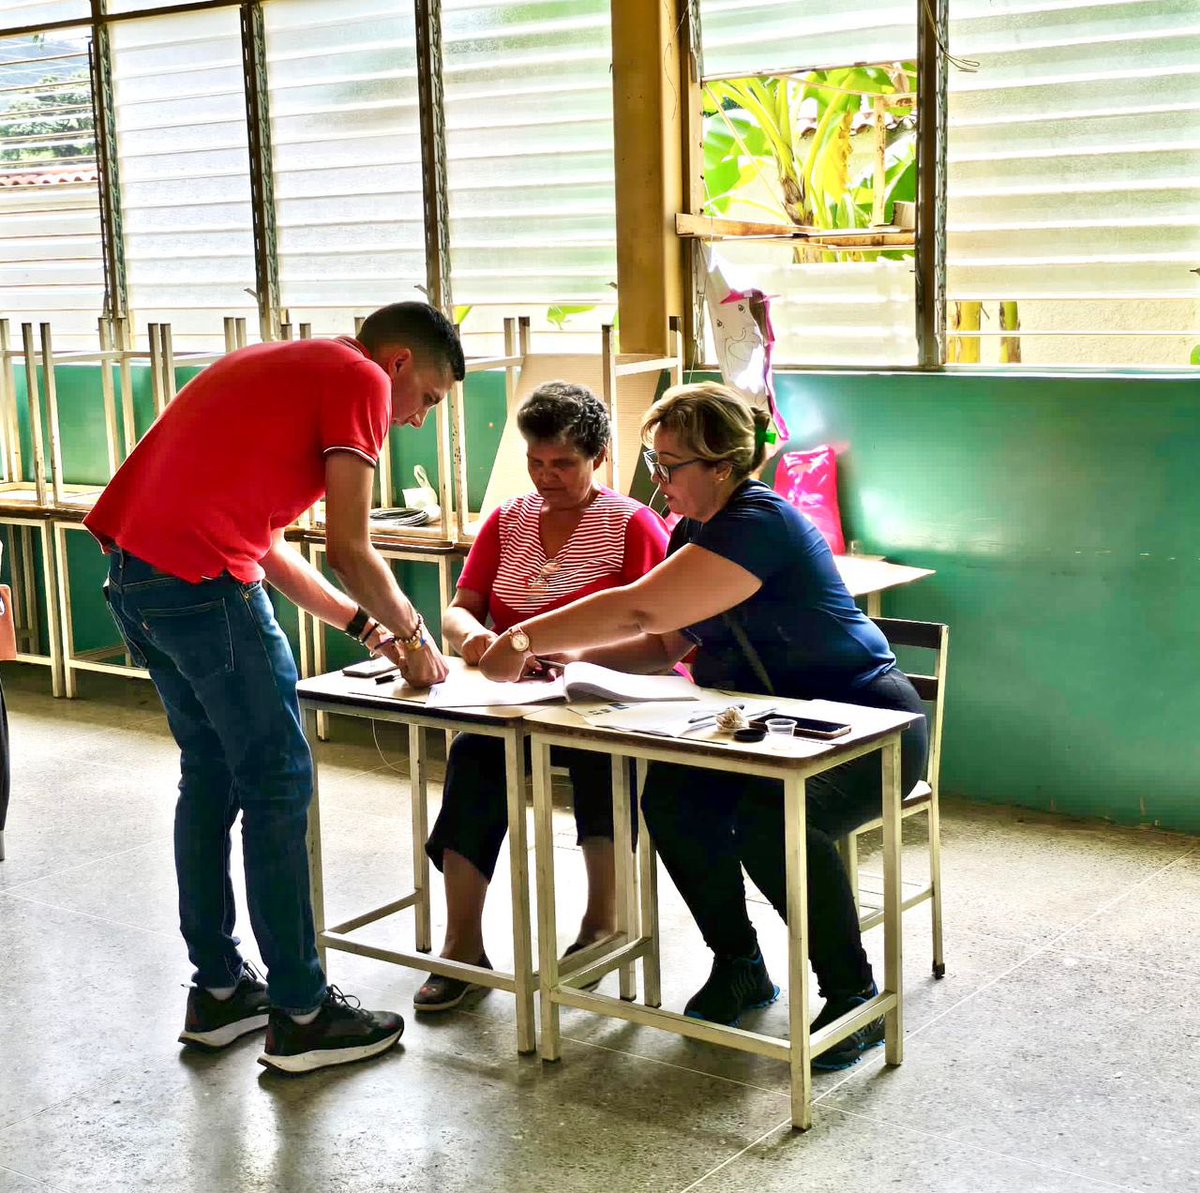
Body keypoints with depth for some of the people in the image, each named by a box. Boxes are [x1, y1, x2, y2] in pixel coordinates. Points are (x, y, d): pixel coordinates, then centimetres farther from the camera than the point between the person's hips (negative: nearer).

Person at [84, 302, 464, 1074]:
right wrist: (412, 634, 9)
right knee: (278, 787, -1)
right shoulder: (360, 381, -2)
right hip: (201, 579, -10)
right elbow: (350, 549, -7)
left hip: (134, 571, 10)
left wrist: (363, 625, 22)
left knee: (211, 776, 18)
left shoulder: (287, 370, 25)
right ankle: (301, 1016, 7)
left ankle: (219, 990, 27)